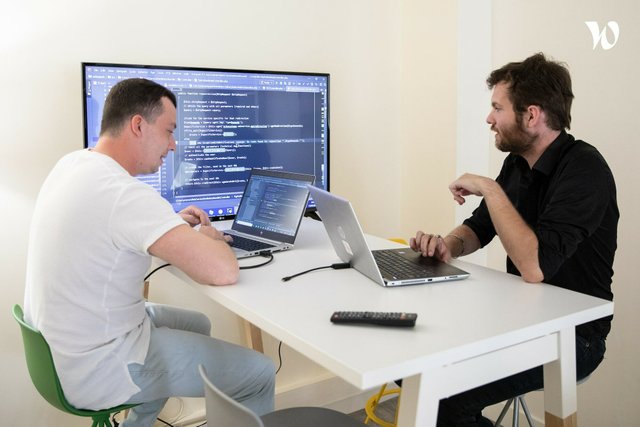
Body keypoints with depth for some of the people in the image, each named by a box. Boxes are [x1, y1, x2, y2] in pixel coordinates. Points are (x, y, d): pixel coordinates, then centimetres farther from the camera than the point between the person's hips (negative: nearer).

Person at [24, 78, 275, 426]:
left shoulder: (72, 163, 0)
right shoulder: (125, 194, -29)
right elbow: (223, 272, -33)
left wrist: (171, 223, 5)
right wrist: (206, 235, -11)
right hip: (95, 374, -9)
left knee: (197, 323, 28)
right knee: (259, 374, -2)